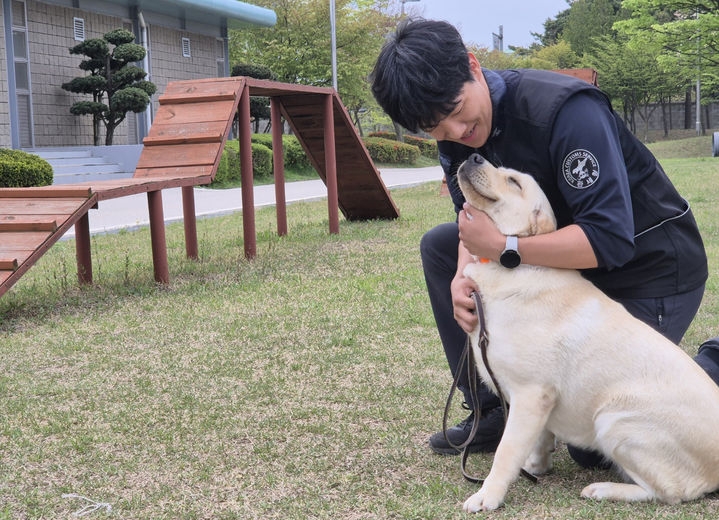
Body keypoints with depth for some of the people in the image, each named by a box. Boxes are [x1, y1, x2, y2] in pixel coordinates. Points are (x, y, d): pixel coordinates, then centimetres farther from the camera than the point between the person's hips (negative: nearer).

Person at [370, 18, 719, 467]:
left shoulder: (565, 110, -31)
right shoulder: (457, 133, -6)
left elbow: (609, 239, -34)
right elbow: (473, 215, -1)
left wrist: (504, 247, -36)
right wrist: (462, 277, -21)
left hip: (651, 270, -8)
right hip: (572, 259, 8)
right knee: (440, 245, 1)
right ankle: (492, 412, 5)